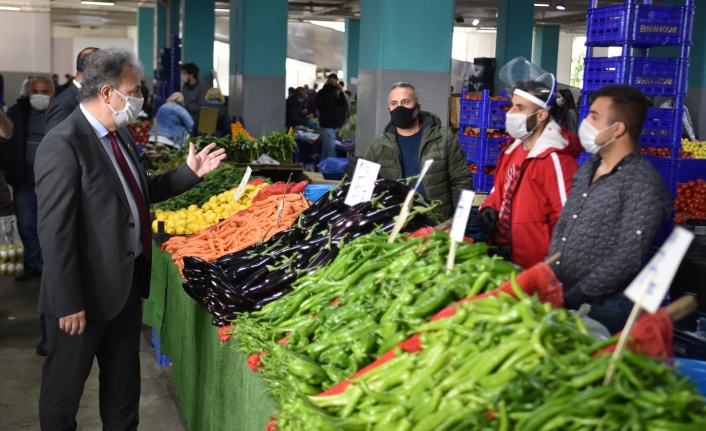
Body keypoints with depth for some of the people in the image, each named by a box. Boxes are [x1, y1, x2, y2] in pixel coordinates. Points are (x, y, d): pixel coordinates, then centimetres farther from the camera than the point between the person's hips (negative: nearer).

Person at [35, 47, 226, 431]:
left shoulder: (120, 134, 7)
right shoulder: (63, 145, -21)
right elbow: (55, 232, -23)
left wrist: (189, 173, 9)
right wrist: (68, 304, -22)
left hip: (128, 281, 9)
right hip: (88, 291, -9)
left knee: (123, 379, 23)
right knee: (65, 385, 11)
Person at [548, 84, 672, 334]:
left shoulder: (642, 183, -15)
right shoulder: (587, 170, 9)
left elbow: (628, 257, -20)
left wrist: (574, 297, -19)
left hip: (602, 309, -7)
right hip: (557, 298, 7)